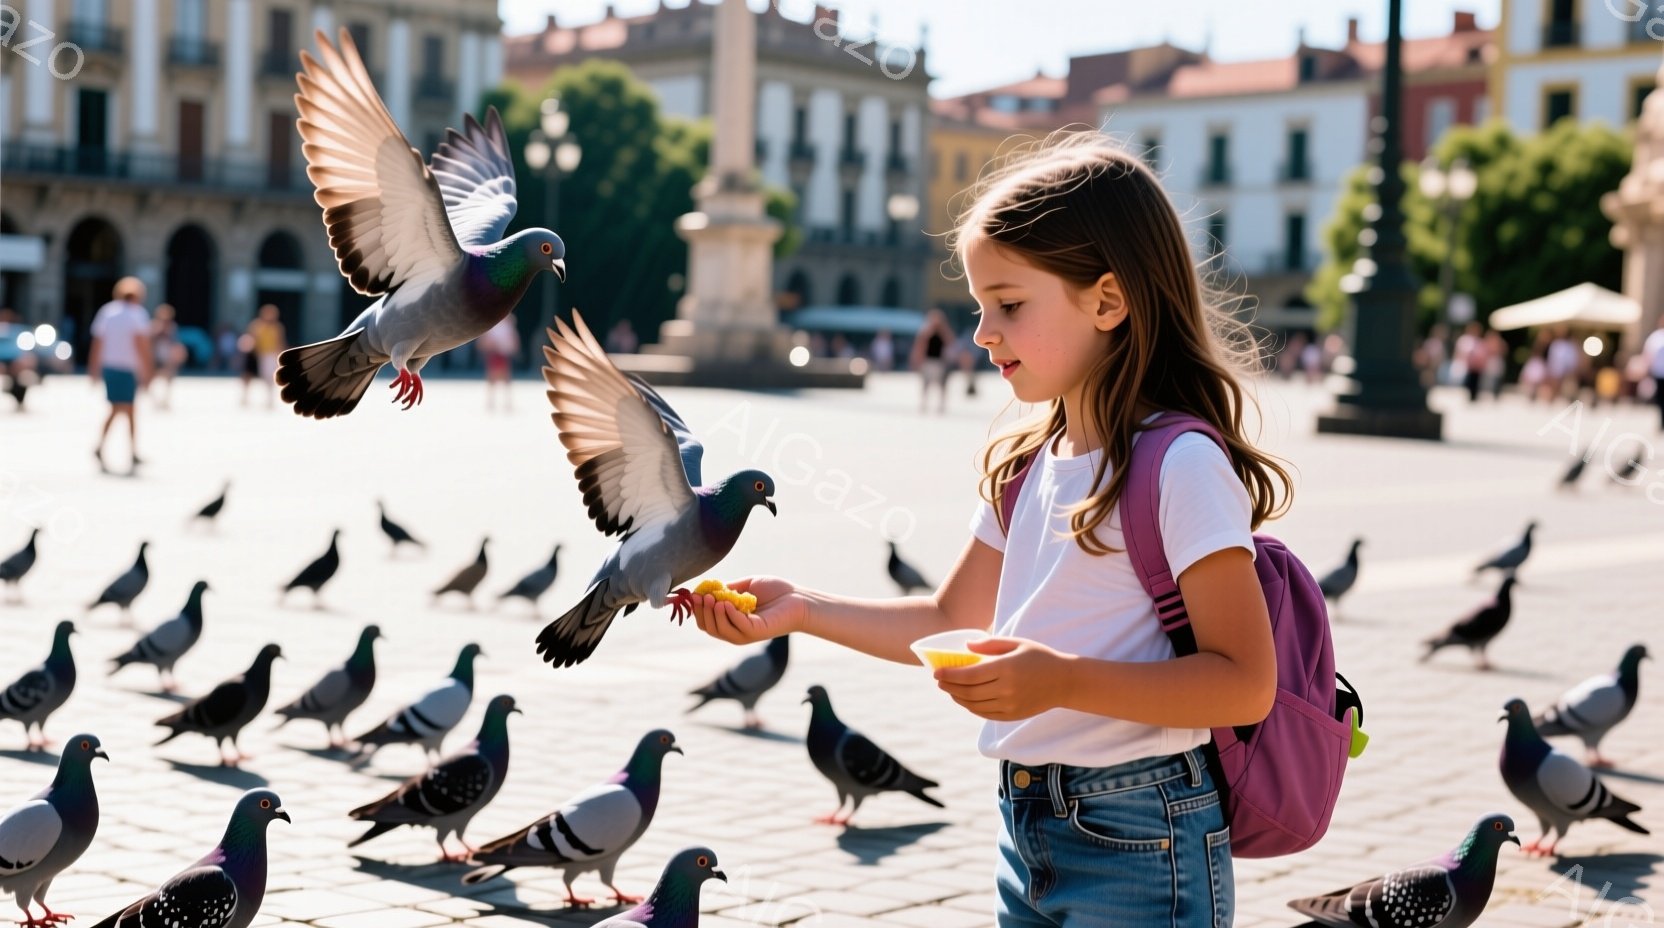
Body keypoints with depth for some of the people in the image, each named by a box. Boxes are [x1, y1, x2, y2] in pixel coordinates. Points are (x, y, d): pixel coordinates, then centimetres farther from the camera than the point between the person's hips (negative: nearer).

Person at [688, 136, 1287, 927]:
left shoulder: (1181, 466, -16)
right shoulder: (1024, 467, 9)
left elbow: (1244, 684, -19)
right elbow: (950, 622, 19)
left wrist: (1063, 681, -28)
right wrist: (802, 609, 9)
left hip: (1135, 844, -7)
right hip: (1026, 832, 8)